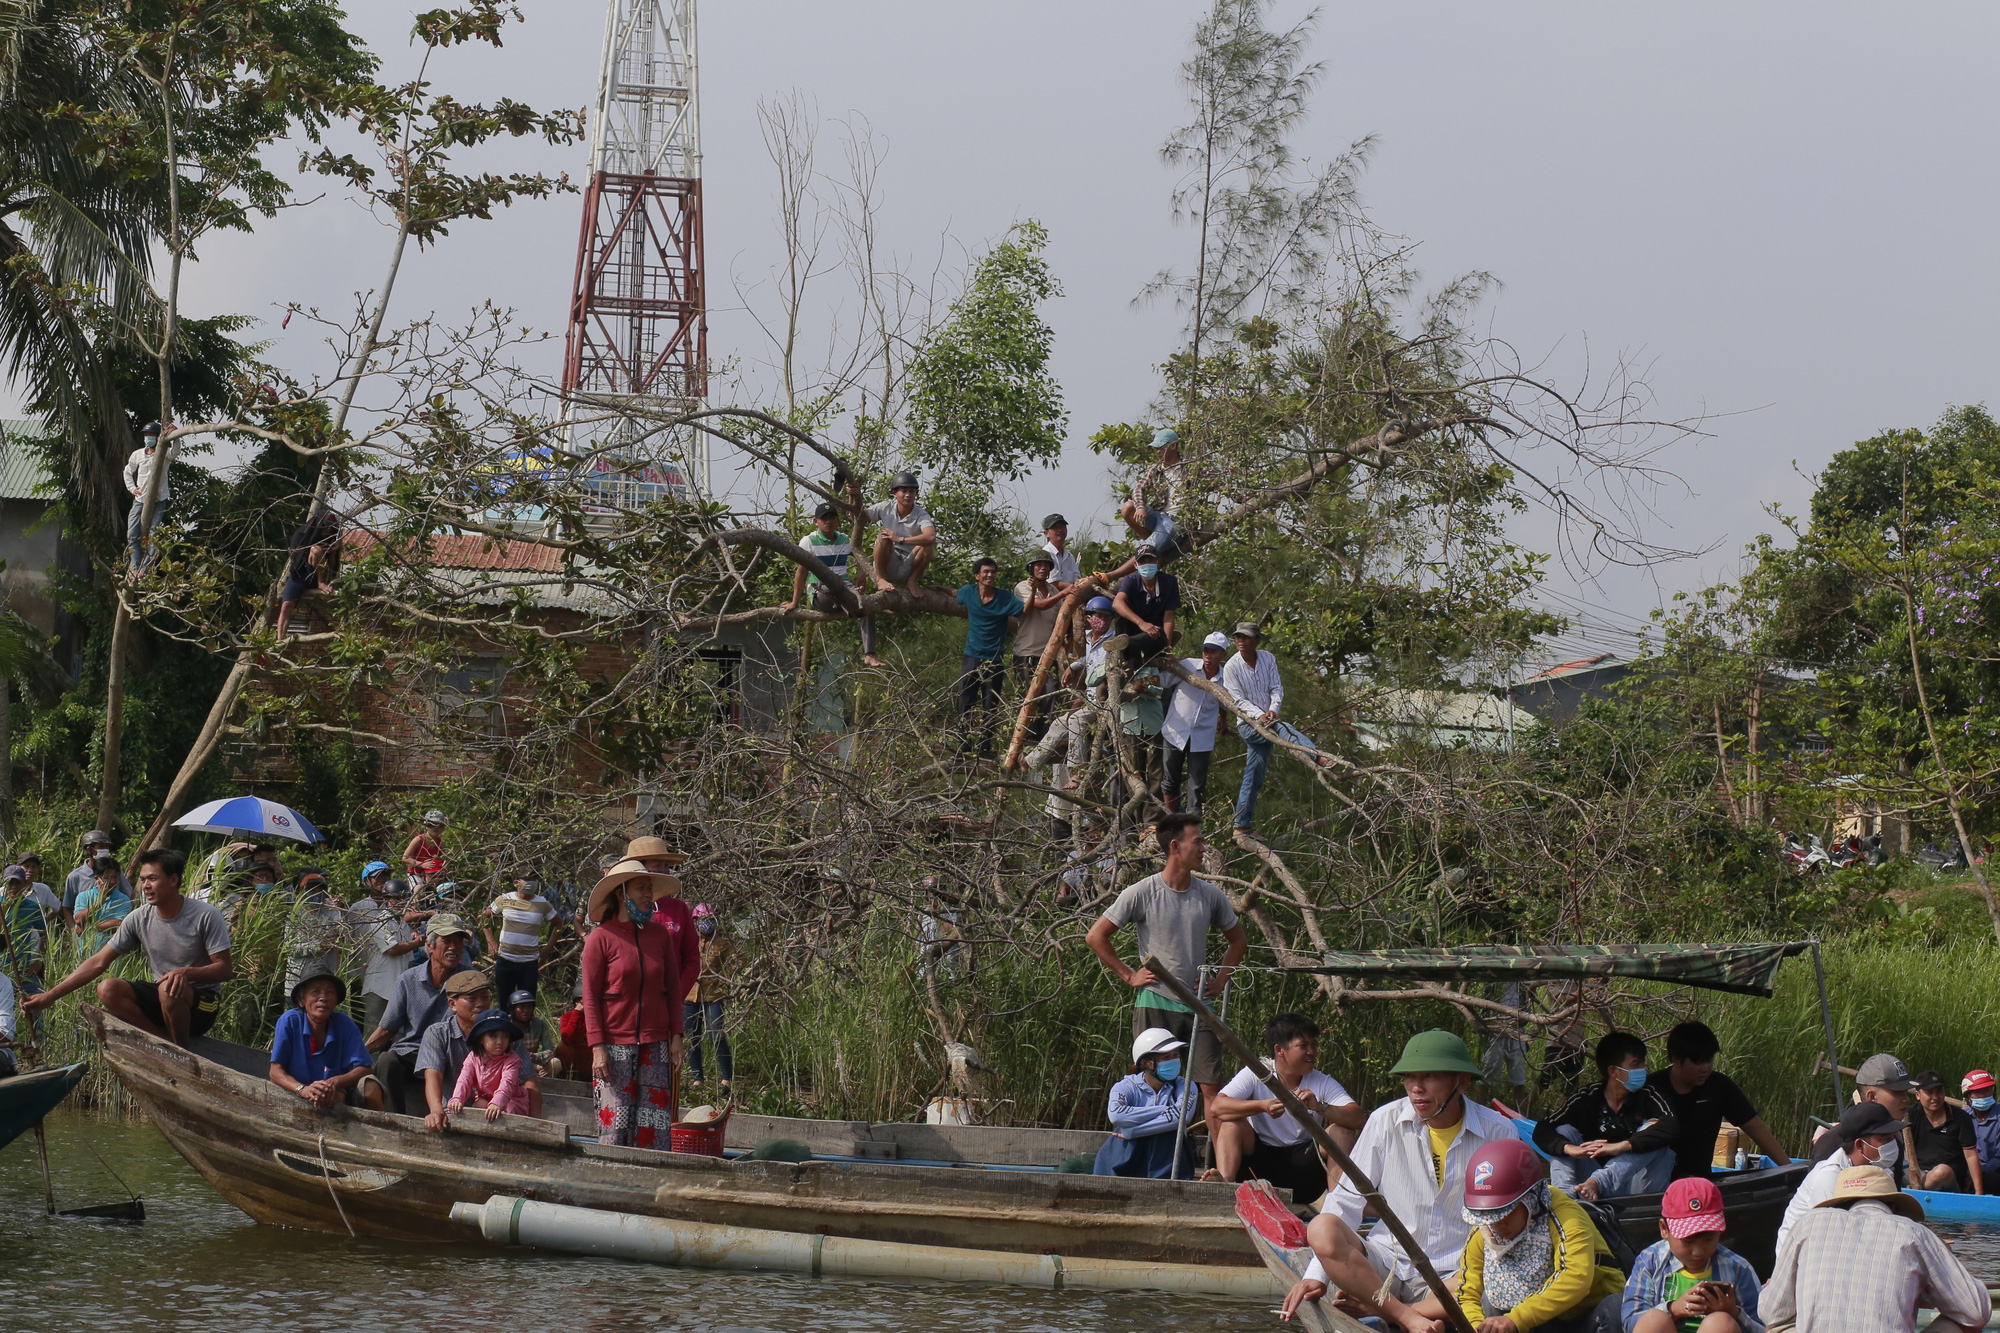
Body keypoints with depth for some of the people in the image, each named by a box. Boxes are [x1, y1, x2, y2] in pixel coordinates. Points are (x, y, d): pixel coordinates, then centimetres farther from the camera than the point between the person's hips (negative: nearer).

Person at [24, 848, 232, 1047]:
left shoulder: (206, 916, -12)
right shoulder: (139, 919, -1)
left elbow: (224, 969, -13)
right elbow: (98, 963, 0)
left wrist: (187, 972, -33)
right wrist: (49, 996, -6)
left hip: (202, 1004, -5)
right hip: (161, 1002, 5)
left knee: (169, 988, -38)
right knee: (108, 989, -20)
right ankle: (167, 1040, -18)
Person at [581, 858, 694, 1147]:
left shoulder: (659, 934, 9)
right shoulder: (601, 939, -4)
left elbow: (673, 988, 14)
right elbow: (590, 997, -4)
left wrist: (676, 1037, 7)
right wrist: (598, 1047, -11)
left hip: (655, 1044, 4)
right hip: (615, 1044, -4)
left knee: (654, 1126, -1)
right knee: (615, 1123, -6)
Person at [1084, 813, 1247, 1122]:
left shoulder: (1211, 896, 7)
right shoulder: (1141, 894, -4)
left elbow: (1238, 940, 22)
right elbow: (1096, 936, 0)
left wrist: (1220, 979, 9)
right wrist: (1129, 976, -2)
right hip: (1155, 1003, -3)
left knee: (1211, 1085, -5)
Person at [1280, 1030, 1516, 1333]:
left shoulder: (1498, 1133, -4)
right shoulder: (1386, 1121, -1)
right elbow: (1348, 1197, 3)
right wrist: (1317, 1275, -6)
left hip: (1450, 1275, -1)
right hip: (1386, 1263, 1)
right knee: (1322, 1229, -28)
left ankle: (1375, 1308, -26)